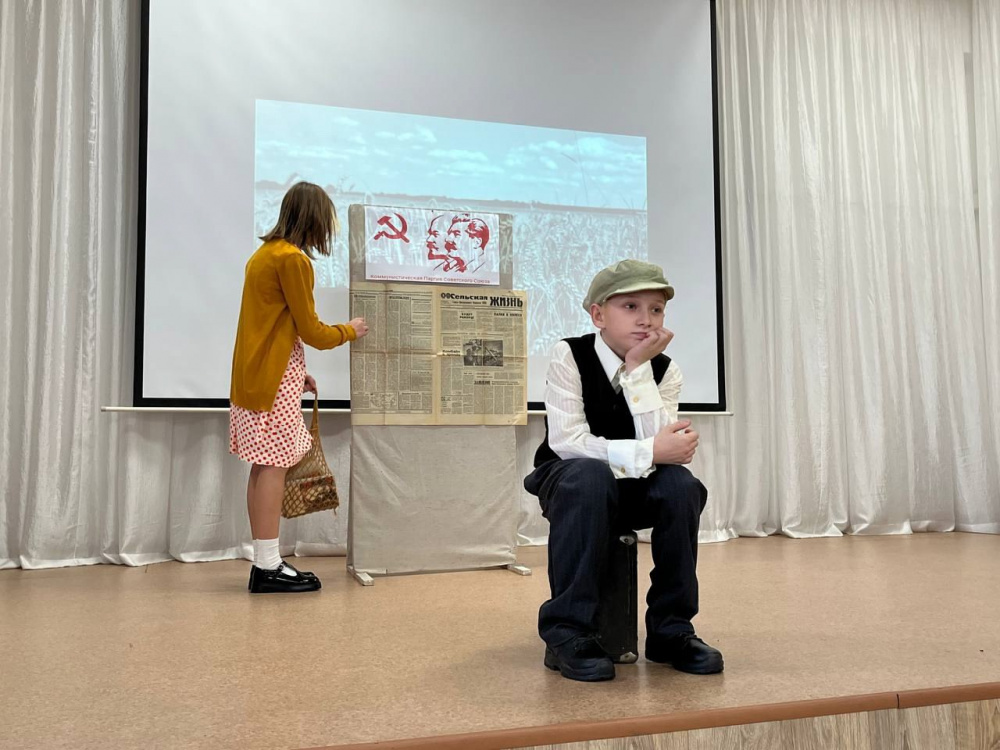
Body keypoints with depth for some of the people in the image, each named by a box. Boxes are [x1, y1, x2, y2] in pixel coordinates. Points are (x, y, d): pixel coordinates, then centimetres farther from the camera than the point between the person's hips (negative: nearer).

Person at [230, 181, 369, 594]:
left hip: (255, 372, 9)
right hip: (274, 377, -9)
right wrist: (350, 331, 6)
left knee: (263, 466, 8)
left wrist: (296, 374, 21)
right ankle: (268, 567, -2)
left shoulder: (265, 253, 17)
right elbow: (312, 332, -11)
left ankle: (265, 563, 13)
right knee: (274, 465, -6)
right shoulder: (293, 259, -13)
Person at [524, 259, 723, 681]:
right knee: (590, 475, -37)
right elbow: (566, 441, -25)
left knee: (681, 483, -27)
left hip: (636, 489, 3)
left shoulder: (664, 370, -5)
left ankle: (670, 628, -12)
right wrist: (649, 452, -30)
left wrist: (638, 369, -24)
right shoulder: (569, 355, -14)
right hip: (569, 484, -3)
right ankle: (567, 631, -28)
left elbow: (660, 447, -21)